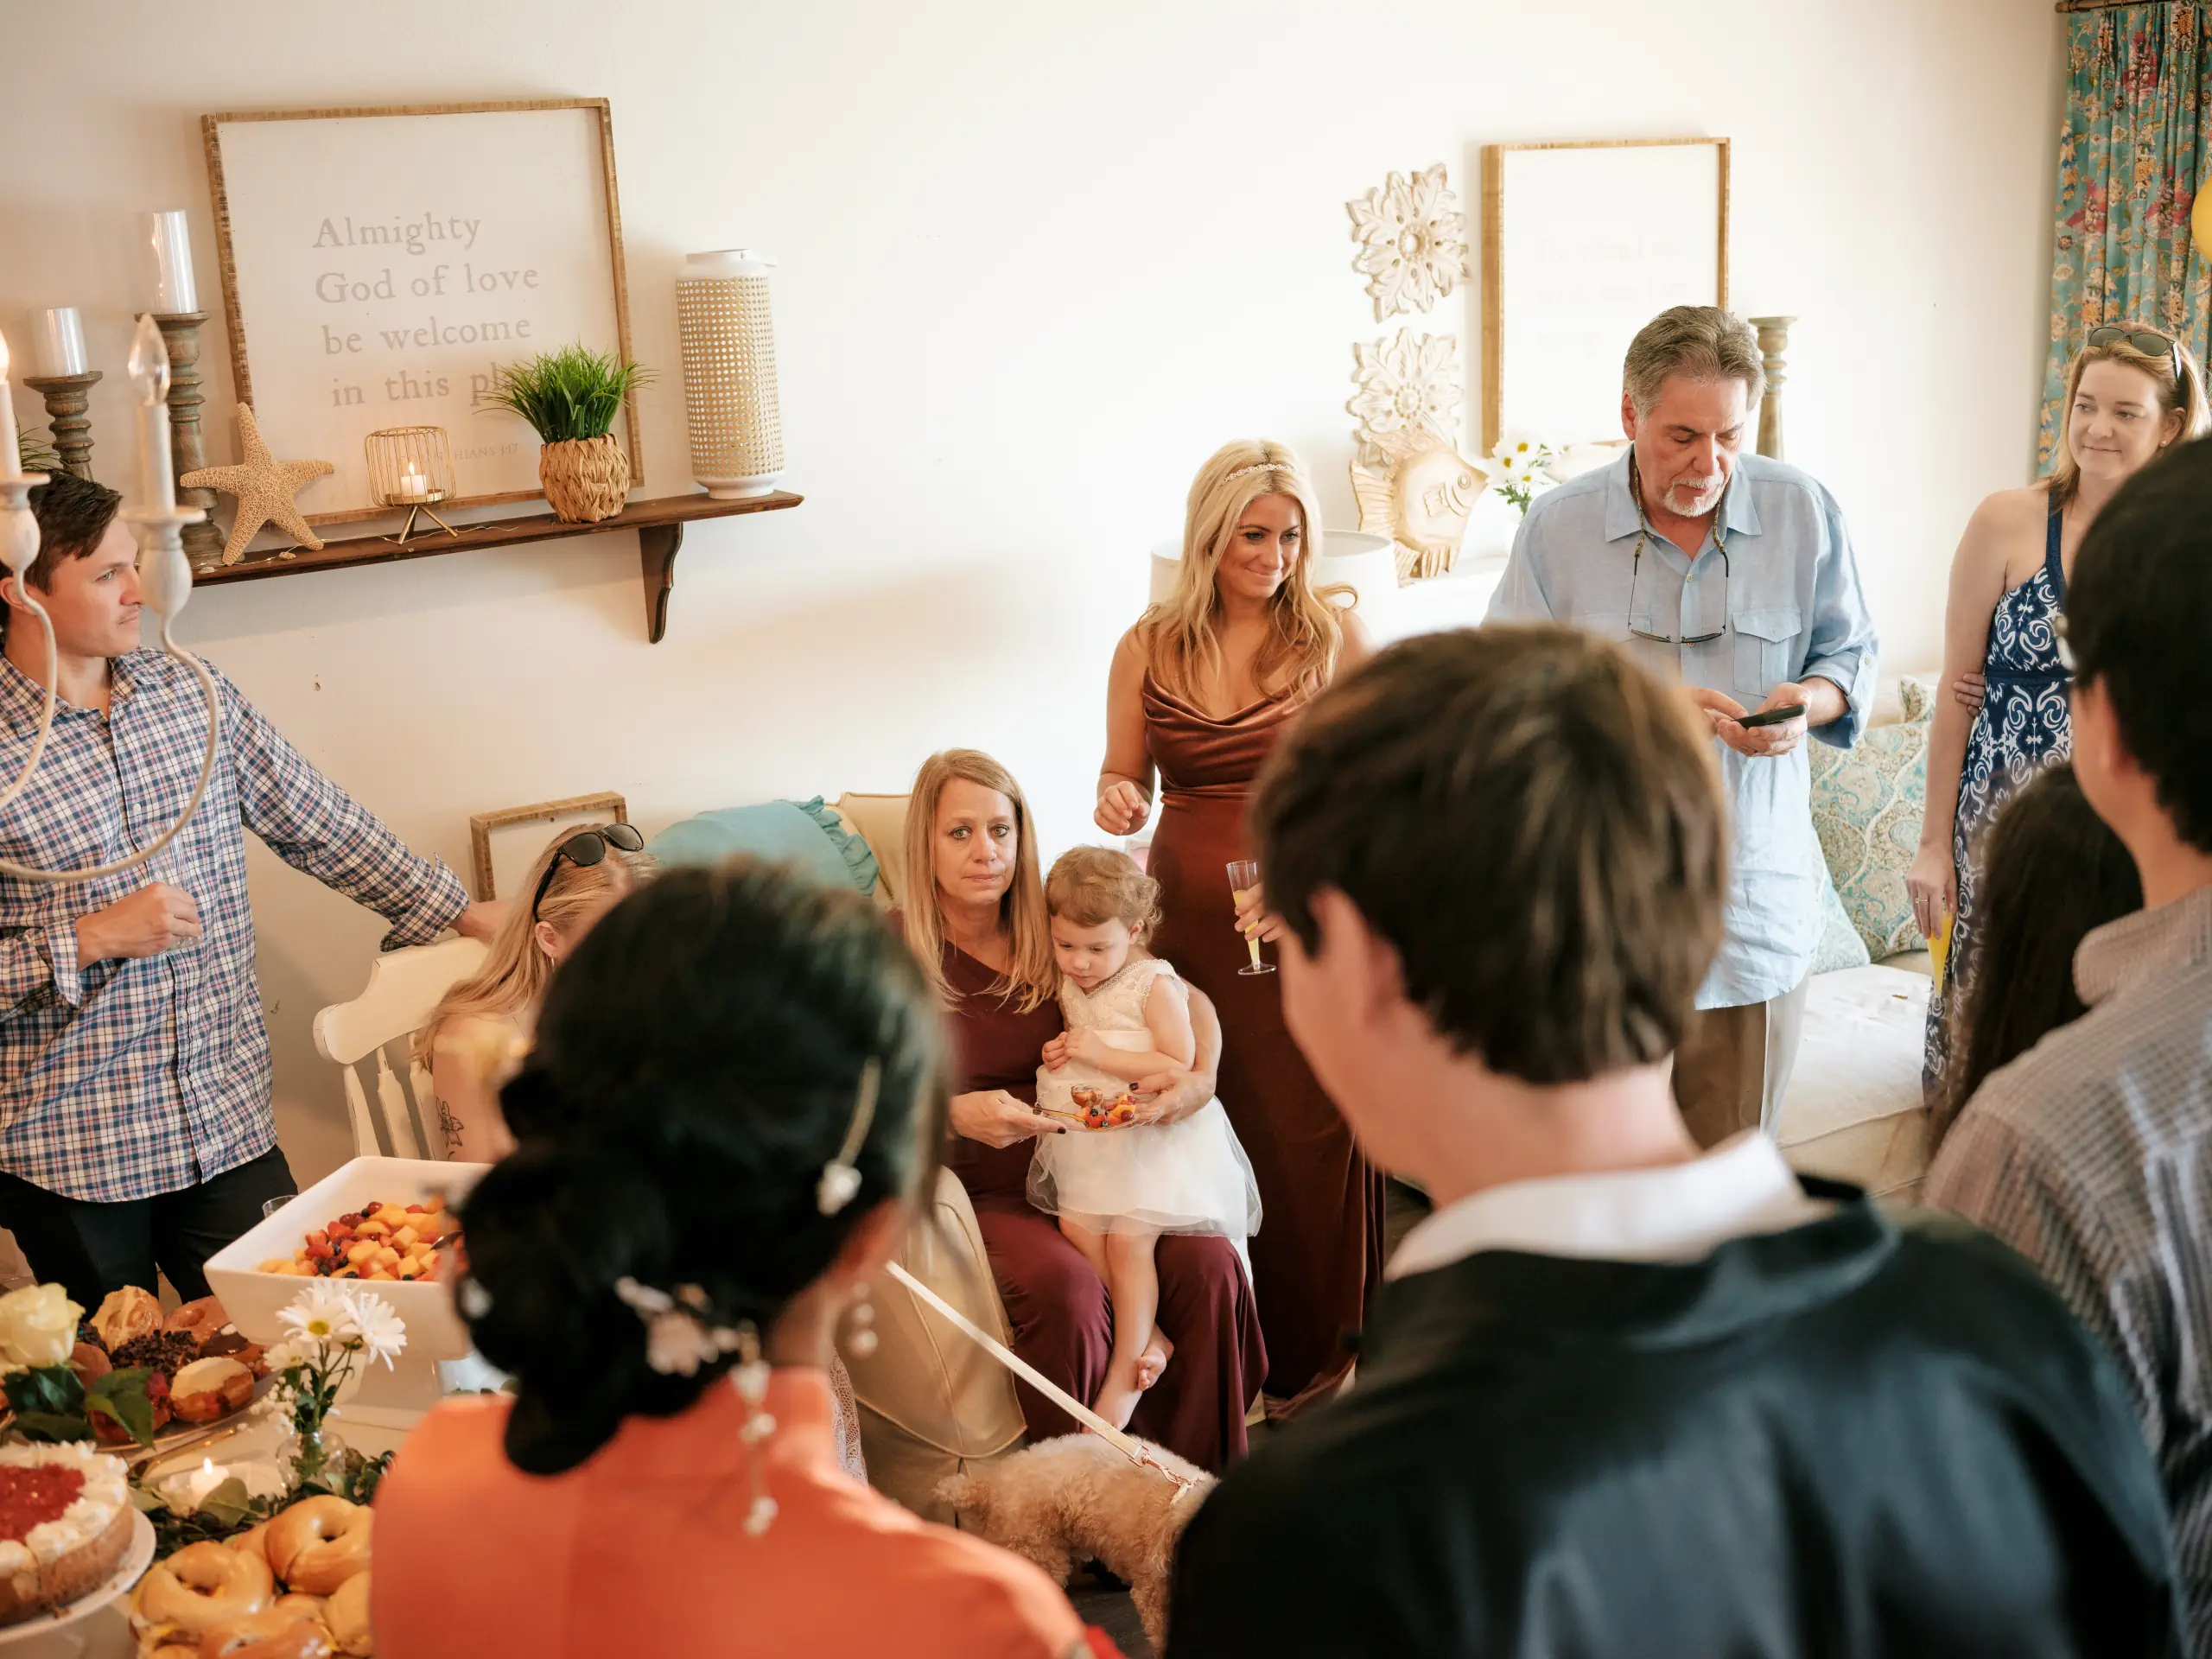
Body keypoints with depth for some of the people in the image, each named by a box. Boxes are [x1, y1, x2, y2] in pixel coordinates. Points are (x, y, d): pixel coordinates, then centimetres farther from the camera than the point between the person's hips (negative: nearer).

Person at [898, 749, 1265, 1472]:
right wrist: (955, 1114, -27)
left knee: (1208, 1263, -22)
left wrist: (1201, 1078, -8)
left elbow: (1188, 999, 12)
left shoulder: (1051, 937, 7)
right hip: (978, 1197, -4)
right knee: (1065, 1284, -34)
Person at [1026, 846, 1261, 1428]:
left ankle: (1124, 1376, -6)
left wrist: (1099, 1054, -20)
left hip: (1152, 1135, -6)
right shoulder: (1066, 985, 9)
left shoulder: (1154, 984, -10)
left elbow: (1179, 1066, -17)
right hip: (1086, 1137, 6)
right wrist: (1058, 1054, 3)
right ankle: (1148, 1338, 0)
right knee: (1077, 1228, -14)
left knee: (1129, 1238, -17)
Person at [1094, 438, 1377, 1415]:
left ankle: (1310, 1357, 20)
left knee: (1309, 1134, 1)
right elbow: (1126, 783, 14)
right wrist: (1117, 800, -10)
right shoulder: (1150, 648, 5)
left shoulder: (1334, 633, -1)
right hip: (1188, 919, 2)